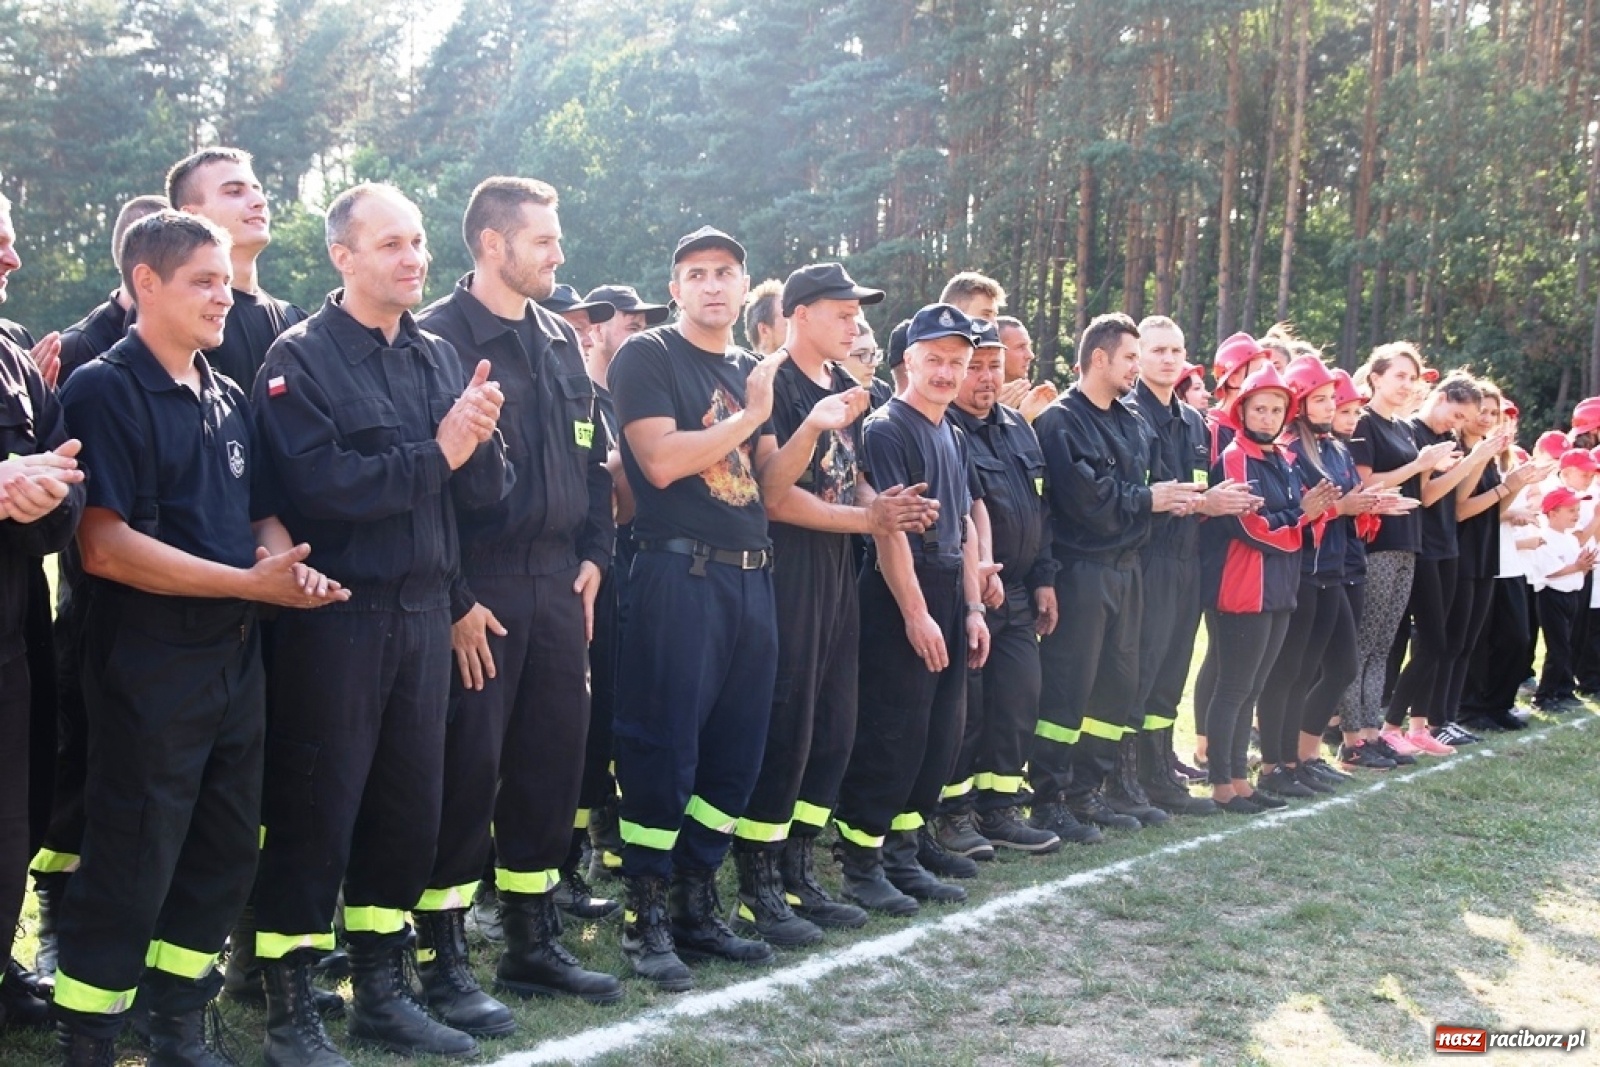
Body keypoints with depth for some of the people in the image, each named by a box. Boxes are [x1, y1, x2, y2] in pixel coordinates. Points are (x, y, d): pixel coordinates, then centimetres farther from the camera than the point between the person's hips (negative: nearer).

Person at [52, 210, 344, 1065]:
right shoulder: (104, 392, -10)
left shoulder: (228, 399, 13)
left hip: (236, 658, 8)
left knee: (223, 858, 15)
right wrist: (249, 582, -21)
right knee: (129, 868, -1)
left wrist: (289, 567, -4)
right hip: (150, 668, -8)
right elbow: (105, 546, -20)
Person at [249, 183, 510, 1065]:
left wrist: (478, 438, -14)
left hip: (423, 610, 6)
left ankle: (381, 991, 27)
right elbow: (319, 488, -20)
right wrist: (435, 454, -17)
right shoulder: (301, 357, -7)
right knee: (313, 813, 1)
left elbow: (486, 490, 6)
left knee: (409, 806, 13)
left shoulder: (439, 357, 11)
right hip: (335, 615, -6)